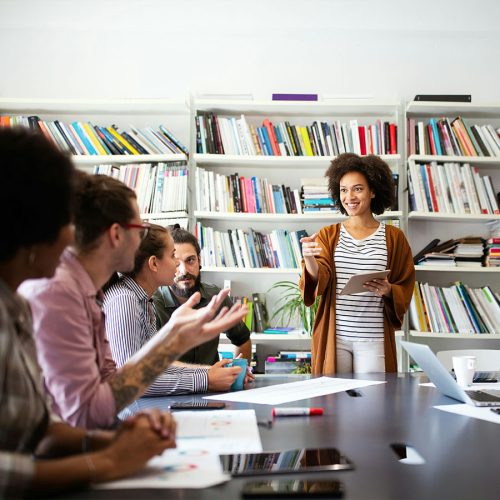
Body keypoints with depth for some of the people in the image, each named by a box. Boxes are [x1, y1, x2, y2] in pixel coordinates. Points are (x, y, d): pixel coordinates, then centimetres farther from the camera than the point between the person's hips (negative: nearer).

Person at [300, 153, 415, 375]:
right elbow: (321, 279, -7)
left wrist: (388, 290, -14)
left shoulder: (393, 237, 4)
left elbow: (405, 291, 7)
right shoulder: (328, 235, 7)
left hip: (373, 338, 0)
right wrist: (308, 258, -27)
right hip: (334, 335, 1)